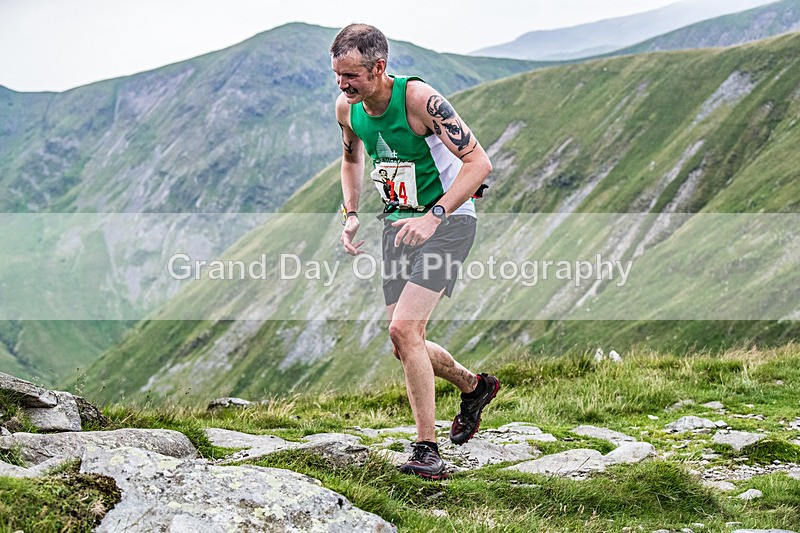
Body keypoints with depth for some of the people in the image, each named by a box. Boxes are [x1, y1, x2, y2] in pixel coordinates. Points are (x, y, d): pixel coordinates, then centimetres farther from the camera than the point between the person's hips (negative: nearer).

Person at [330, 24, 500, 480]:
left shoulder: (419, 99, -23)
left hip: (448, 220, -7)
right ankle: (474, 386, 37)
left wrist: (434, 215, -32)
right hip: (400, 222, 7)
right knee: (404, 344, 8)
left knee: (405, 329, -21)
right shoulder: (346, 106, -3)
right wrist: (351, 213, 4)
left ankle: (427, 450, -12)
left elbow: (479, 162, -23)